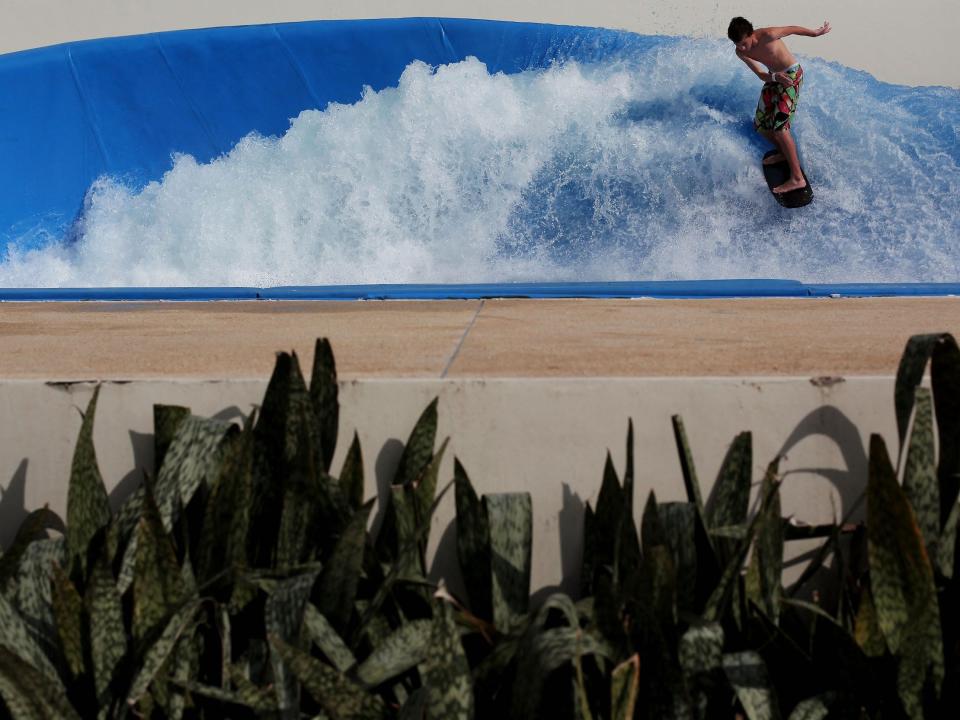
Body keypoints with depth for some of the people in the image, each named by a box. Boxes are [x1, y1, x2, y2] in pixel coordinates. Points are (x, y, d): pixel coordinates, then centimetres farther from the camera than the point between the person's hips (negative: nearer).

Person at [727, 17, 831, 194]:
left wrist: (816, 33, 5)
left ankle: (797, 178, -21)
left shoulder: (767, 35, -27)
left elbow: (792, 29, -10)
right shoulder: (740, 52, -8)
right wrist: (775, 76, -31)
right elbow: (761, 75, -8)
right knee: (760, 125, 12)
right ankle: (784, 153, 39)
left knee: (779, 126, -18)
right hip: (773, 77, 7)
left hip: (791, 74, -7)